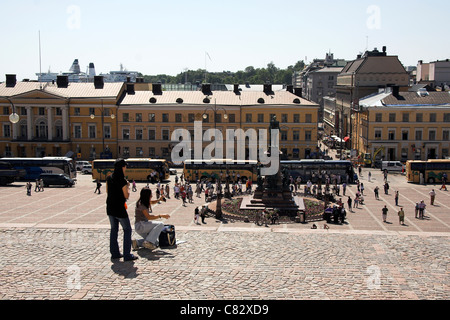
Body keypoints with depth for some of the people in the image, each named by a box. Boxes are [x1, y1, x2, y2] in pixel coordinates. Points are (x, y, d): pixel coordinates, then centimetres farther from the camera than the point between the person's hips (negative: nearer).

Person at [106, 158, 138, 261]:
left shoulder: (109, 178, 2)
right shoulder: (122, 181, -18)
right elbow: (126, 196, -12)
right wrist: (128, 186, 4)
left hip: (110, 207, 7)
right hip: (119, 208, -7)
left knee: (114, 229, 16)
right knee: (127, 230, 4)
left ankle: (114, 253, 21)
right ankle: (127, 255, 3)